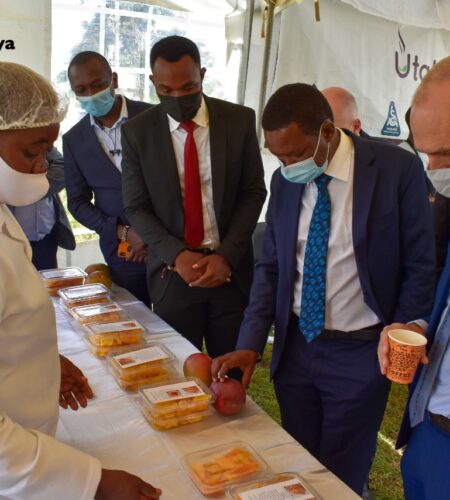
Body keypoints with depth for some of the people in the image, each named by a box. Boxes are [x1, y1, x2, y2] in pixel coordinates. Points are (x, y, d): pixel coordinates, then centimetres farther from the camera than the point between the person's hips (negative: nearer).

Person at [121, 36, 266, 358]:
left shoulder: (240, 120, -2)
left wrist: (227, 255, -11)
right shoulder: (137, 131, -1)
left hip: (231, 268, 1)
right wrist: (176, 254, -14)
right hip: (173, 271, 0)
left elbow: (254, 193, 0)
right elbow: (136, 208, 1)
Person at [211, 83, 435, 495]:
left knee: (341, 478, 12)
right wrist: (250, 344, -6)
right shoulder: (285, 180, -1)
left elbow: (421, 266, -7)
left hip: (360, 353, -3)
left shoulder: (396, 168, -13)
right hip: (295, 346, 4)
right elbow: (271, 267, 3)